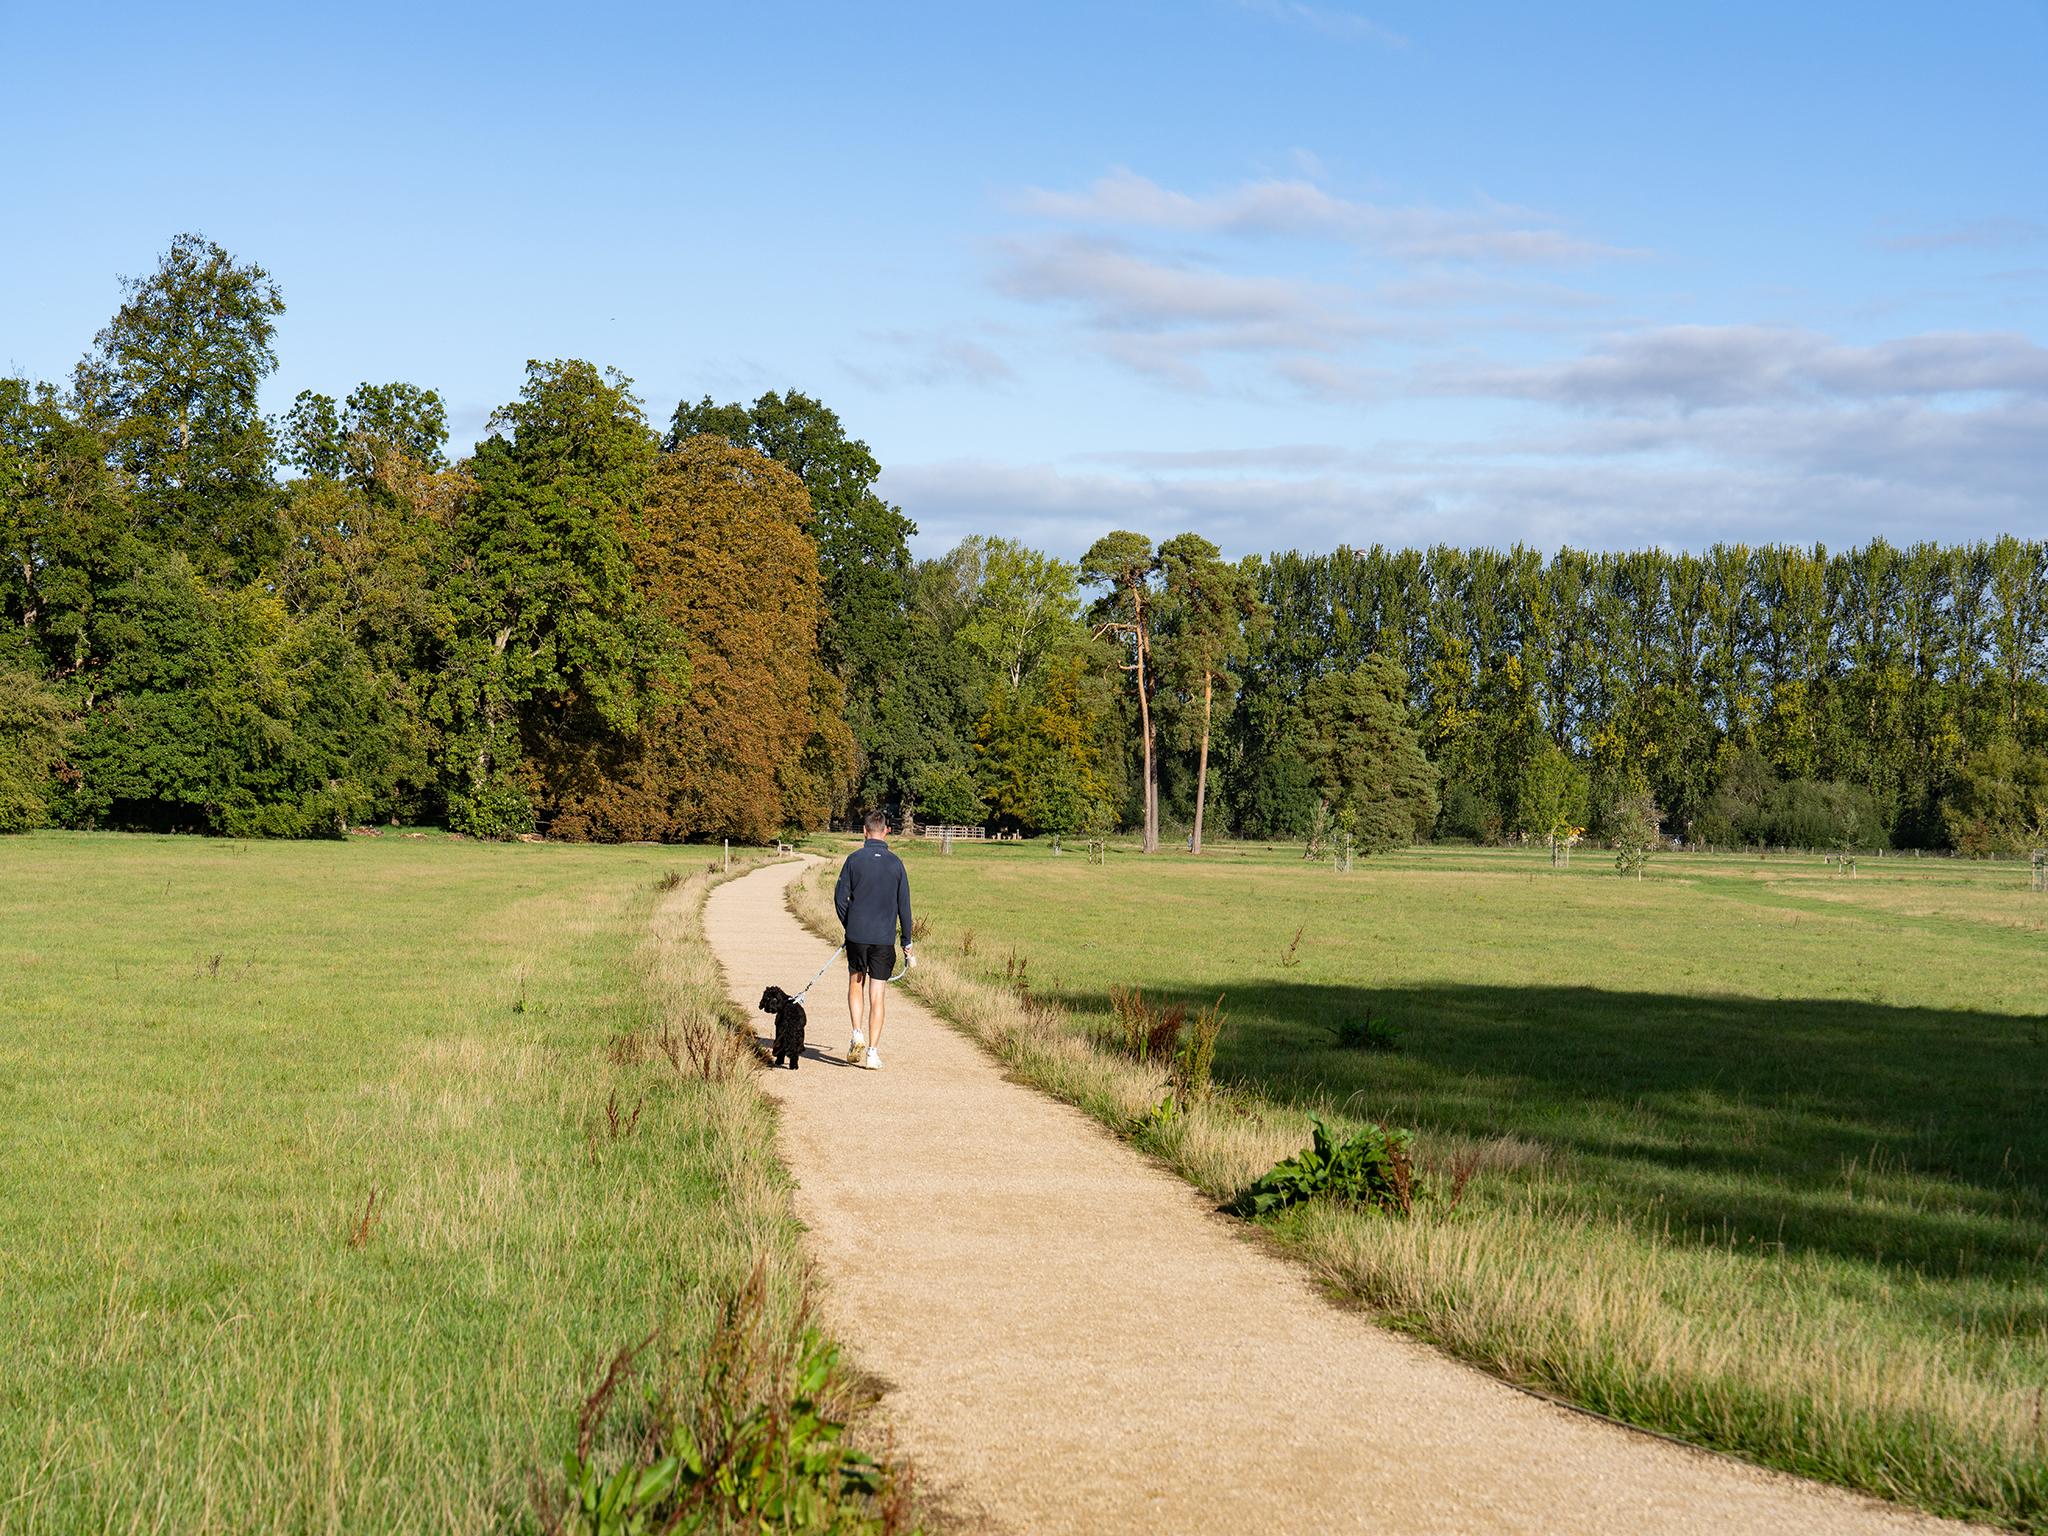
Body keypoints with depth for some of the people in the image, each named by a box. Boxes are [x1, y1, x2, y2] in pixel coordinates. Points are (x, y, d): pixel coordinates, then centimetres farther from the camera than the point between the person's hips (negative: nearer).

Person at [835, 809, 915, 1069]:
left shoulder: (854, 860, -4)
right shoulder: (896, 864, 0)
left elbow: (840, 899, -2)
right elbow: (904, 906, 2)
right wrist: (907, 943, 9)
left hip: (856, 935, 0)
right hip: (884, 940, 0)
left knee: (855, 984, 20)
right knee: (878, 996, 4)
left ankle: (857, 1033, 1)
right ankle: (872, 1052, 0)